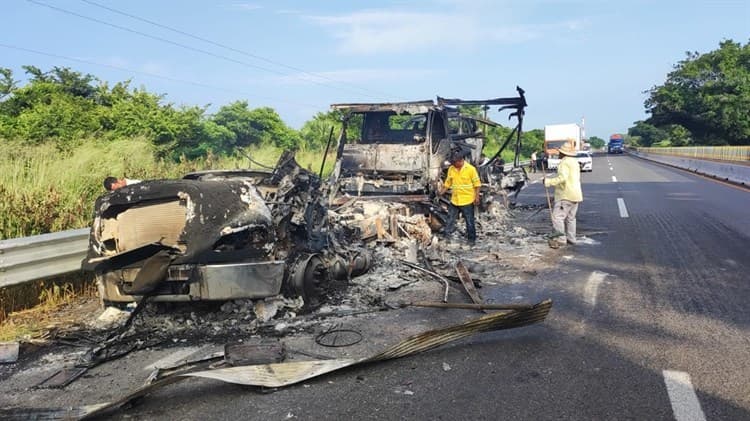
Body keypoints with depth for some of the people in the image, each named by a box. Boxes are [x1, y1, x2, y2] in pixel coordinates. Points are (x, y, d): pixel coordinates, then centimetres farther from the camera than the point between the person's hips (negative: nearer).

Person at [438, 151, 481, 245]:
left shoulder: (471, 169, -11)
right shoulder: (451, 169, 2)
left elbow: (477, 184, -7)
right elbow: (448, 183, 11)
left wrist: (477, 197, -9)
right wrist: (442, 191, -1)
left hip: (467, 201, -4)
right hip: (454, 200, 4)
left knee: (469, 221, 7)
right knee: (450, 220, 11)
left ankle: (472, 239, 21)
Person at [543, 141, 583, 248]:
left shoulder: (564, 162, -13)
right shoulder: (575, 162, 18)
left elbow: (562, 178, -26)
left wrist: (549, 182, -21)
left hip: (565, 195, -10)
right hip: (576, 194, 10)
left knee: (557, 216, -11)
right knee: (570, 217, 17)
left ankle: (560, 238, -16)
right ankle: (571, 238, 22)